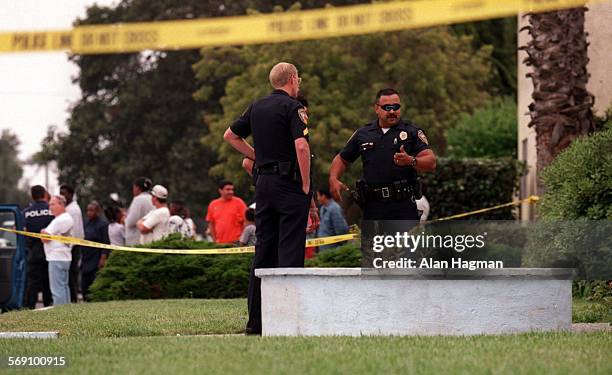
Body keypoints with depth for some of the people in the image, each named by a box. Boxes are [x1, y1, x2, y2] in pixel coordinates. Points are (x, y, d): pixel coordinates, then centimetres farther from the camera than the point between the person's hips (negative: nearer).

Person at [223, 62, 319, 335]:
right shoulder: (293, 107, -8)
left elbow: (230, 135, 25)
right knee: (290, 250, -6)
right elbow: (301, 146, -20)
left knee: (263, 250, 9)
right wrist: (306, 187, -13)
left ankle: (256, 321, 9)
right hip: (290, 183, -7)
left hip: (263, 182, 7)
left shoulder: (257, 108, 13)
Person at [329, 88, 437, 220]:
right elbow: (342, 159, 25)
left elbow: (431, 163, -6)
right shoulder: (363, 134, 14)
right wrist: (333, 179, 5)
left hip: (404, 206, -3)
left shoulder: (412, 132, 5)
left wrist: (411, 161, -26)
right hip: (373, 207, 3)